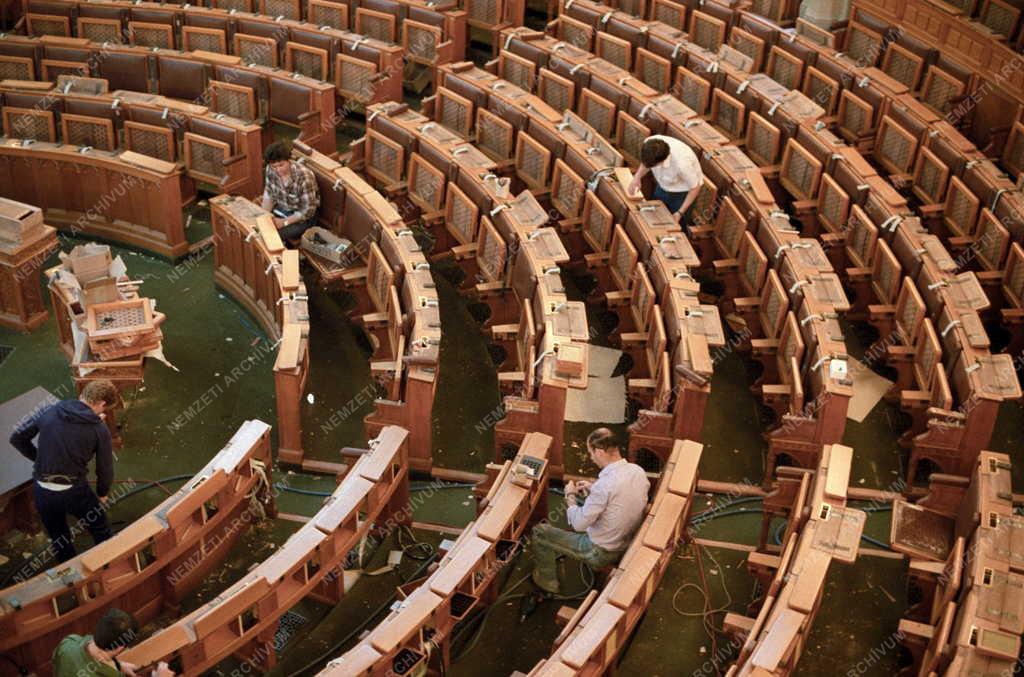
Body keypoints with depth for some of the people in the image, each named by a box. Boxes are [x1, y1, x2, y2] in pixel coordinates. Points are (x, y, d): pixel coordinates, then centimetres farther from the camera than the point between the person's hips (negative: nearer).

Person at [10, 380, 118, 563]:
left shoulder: (49, 411, -3)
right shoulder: (100, 429, -10)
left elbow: (17, 438, 5)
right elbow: (105, 468, -2)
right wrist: (102, 494, 17)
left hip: (42, 490, 3)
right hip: (75, 491, -3)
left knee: (59, 539, 26)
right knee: (101, 531, 24)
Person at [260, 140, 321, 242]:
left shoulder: (304, 176, -30)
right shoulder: (270, 170, -14)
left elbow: (308, 210, -24)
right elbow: (269, 194, 2)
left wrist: (284, 222, -26)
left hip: (302, 216, -6)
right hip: (280, 209, 6)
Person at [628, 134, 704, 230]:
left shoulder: (682, 163, -42)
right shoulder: (649, 143, -28)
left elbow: (695, 188, -23)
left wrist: (680, 212, -21)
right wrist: (637, 177, -20)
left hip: (682, 192, -5)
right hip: (662, 187, 5)